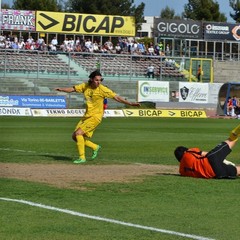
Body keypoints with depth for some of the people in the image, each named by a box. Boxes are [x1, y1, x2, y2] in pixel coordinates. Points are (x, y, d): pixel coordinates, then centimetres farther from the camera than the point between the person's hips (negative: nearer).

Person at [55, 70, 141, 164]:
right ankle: (95, 147, 24)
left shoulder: (102, 89, -13)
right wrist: (61, 89, -3)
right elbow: (72, 89, 10)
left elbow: (116, 97, -12)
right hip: (87, 116, 7)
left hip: (95, 116, -7)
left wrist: (130, 103, -17)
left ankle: (82, 158, -8)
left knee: (78, 133, -18)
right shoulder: (85, 86, 2)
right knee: (75, 136, 8)